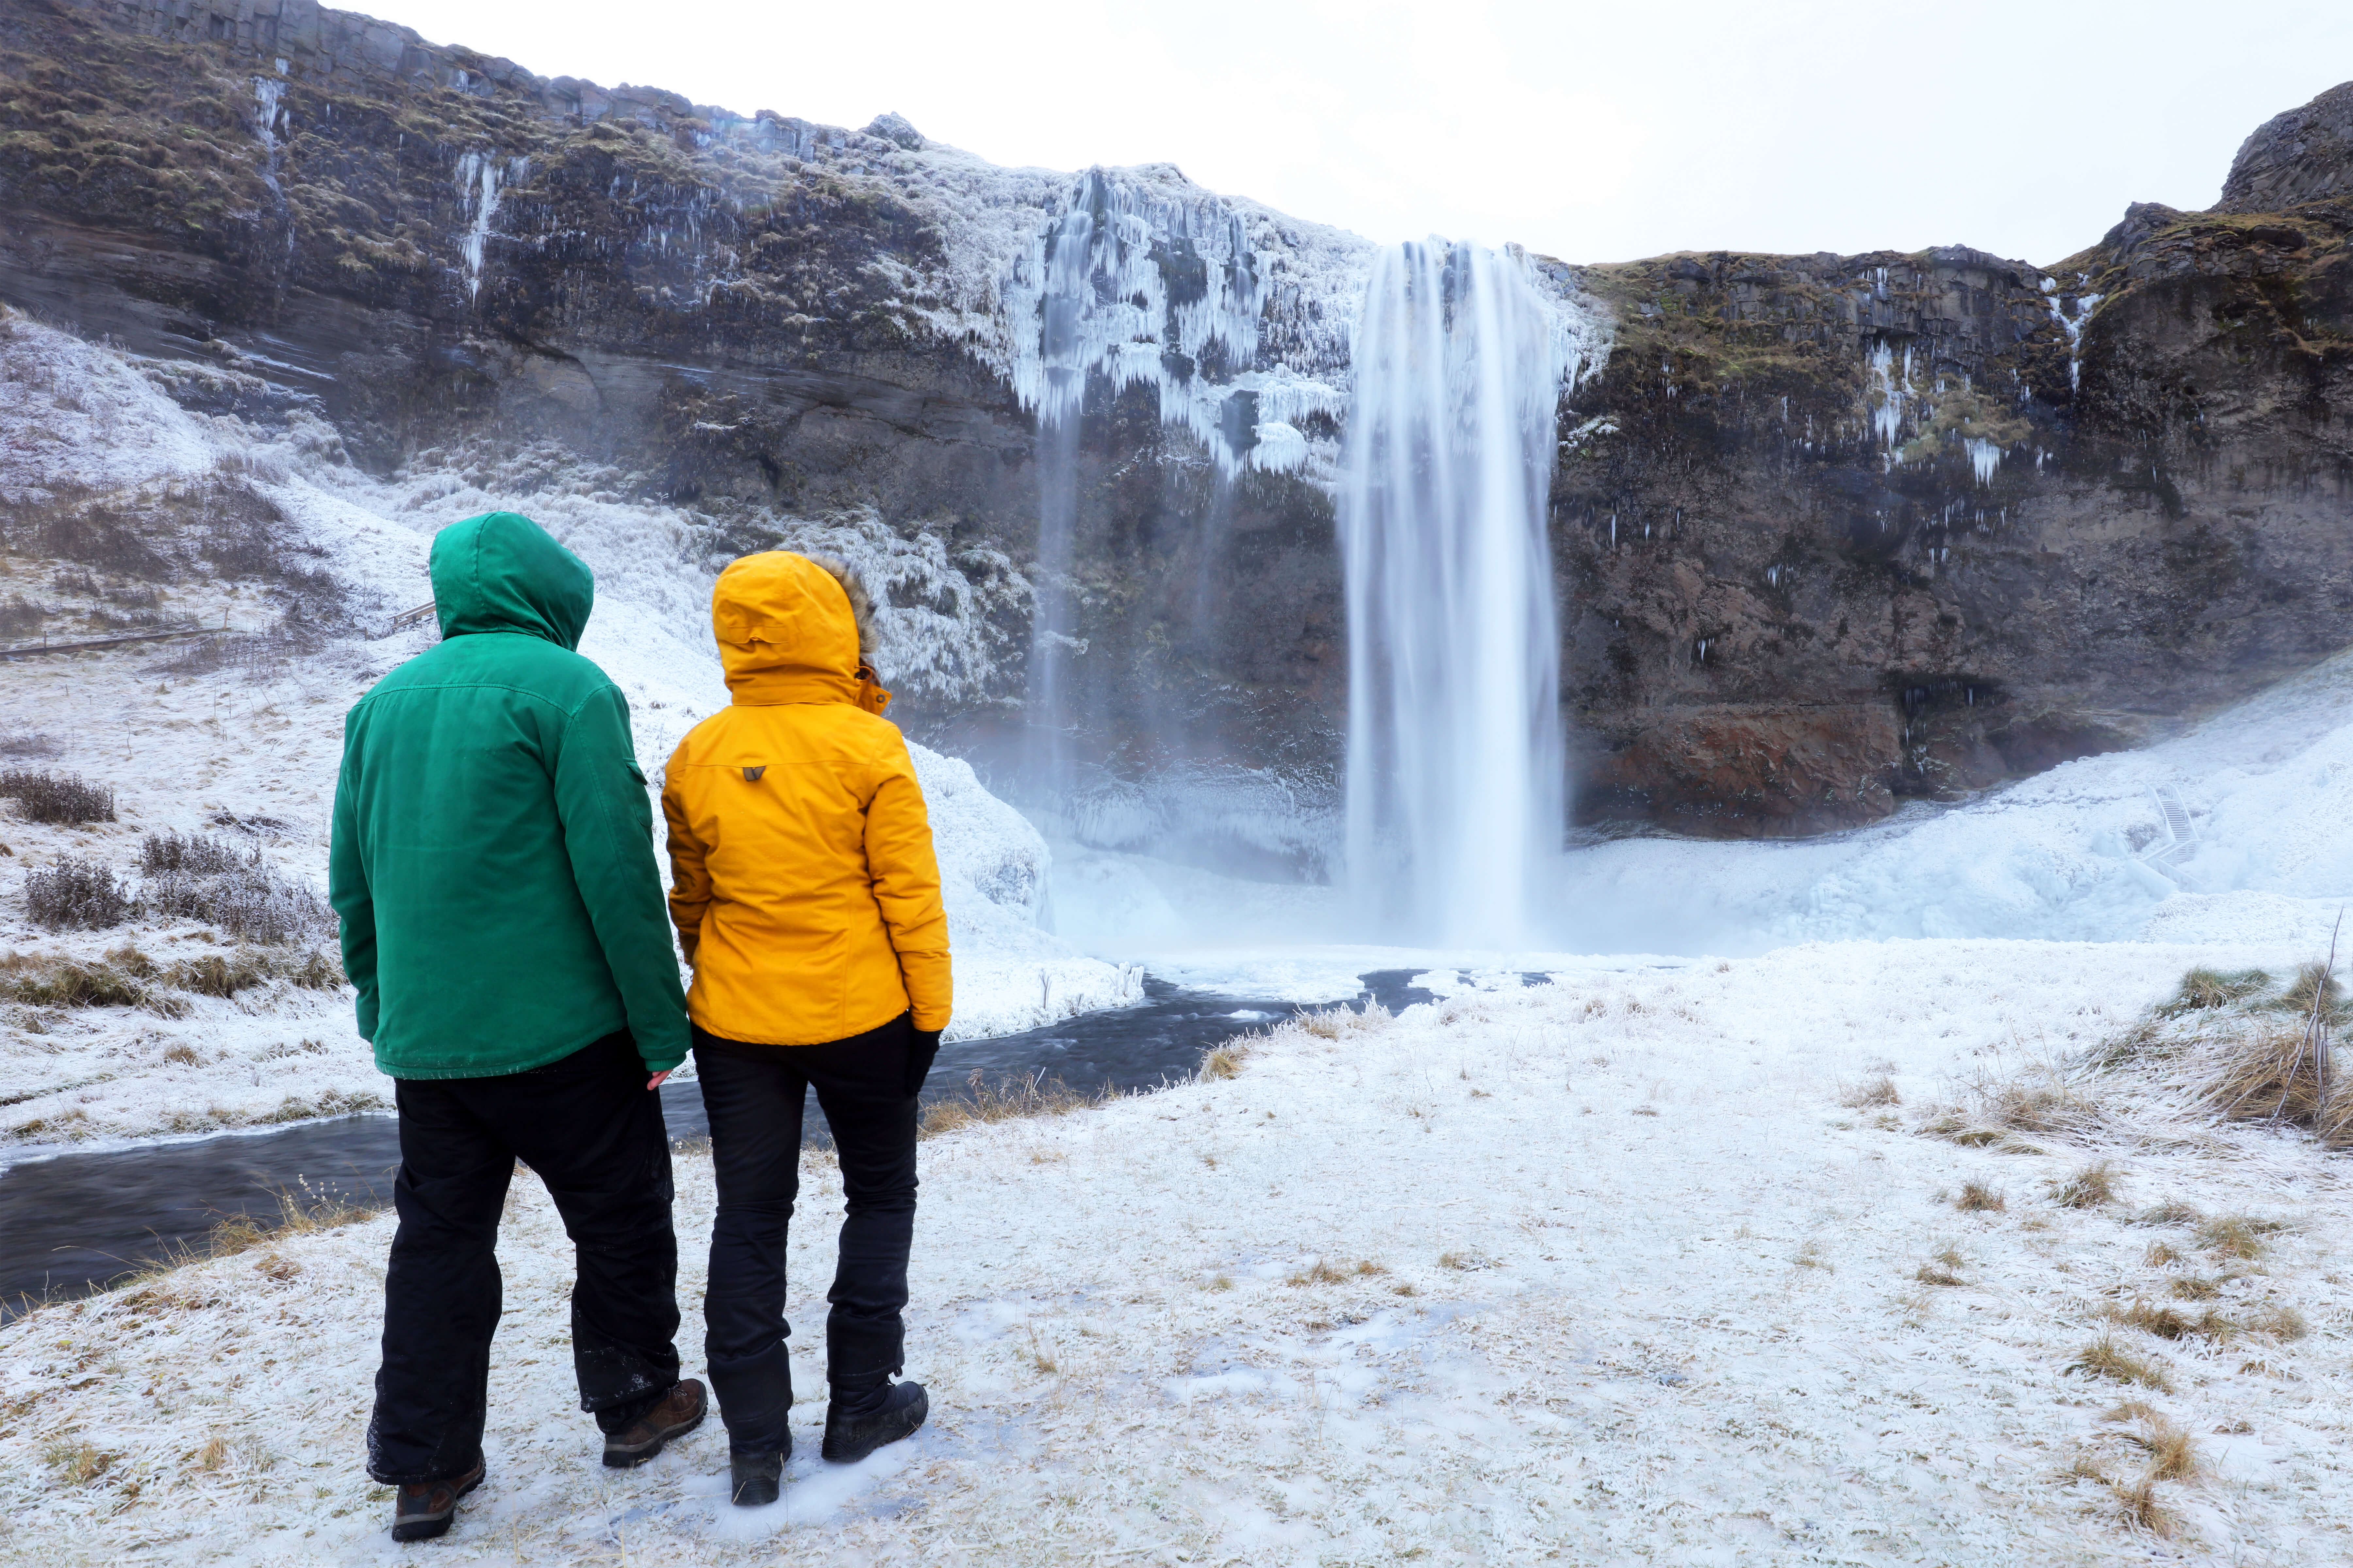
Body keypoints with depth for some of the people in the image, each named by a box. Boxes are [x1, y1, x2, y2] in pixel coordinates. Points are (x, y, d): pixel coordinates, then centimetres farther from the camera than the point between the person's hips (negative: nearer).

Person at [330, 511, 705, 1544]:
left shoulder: (384, 703, 11)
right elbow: (617, 872, -16)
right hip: (559, 1030, -6)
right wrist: (660, 1024, -10)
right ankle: (634, 1403, 28)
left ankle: (425, 1465, 25)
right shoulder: (567, 687, -11)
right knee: (621, 1217, 12)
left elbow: (352, 879, 15)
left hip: (423, 1037, 7)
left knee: (439, 1239, 16)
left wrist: (383, 1009, 23)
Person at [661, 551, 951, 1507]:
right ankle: (861, 1406, 24)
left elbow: (691, 900, 8)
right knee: (880, 1196, 16)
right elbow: (910, 895, -11)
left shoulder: (696, 757, 0)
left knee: (749, 1220, 13)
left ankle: (755, 1444, 19)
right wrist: (929, 1009, -3)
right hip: (860, 1015, -3)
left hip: (736, 1023, 4)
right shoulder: (866, 746, -13)